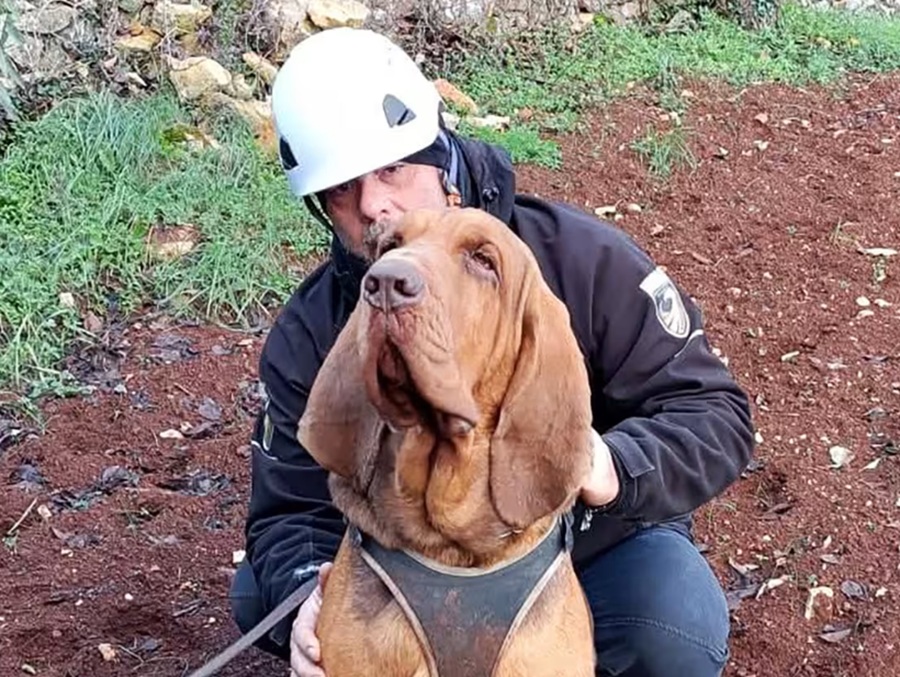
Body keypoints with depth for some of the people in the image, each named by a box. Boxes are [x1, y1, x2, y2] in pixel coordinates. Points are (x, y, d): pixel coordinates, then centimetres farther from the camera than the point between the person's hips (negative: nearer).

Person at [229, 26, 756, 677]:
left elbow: (714, 412, -18)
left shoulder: (580, 259, -22)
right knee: (261, 597, -15)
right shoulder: (309, 337, -14)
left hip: (598, 540, -2)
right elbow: (293, 511, -10)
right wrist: (309, 592, -35)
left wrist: (612, 467, -41)